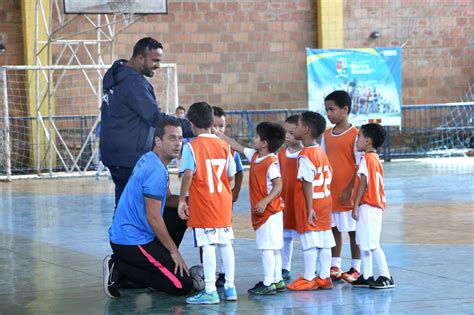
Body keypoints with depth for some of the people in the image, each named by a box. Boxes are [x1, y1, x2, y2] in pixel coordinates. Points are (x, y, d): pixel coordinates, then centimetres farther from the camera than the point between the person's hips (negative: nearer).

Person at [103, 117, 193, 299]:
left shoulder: (150, 160, 11)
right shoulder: (156, 171, -20)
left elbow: (167, 200, 21)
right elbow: (153, 217, -20)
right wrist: (174, 251, -12)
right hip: (132, 241, -10)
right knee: (183, 286, -11)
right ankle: (120, 268, -9)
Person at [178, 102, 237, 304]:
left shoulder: (192, 146, -8)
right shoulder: (224, 146, 7)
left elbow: (188, 174, -18)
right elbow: (231, 175, 8)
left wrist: (182, 200, -12)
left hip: (203, 205, -5)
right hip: (223, 202, 5)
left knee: (208, 246, -6)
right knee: (226, 244, 11)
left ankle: (210, 291, -6)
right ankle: (230, 288, 15)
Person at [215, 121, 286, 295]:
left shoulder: (271, 163, -17)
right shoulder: (254, 156, 10)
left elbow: (278, 186, -21)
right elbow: (235, 146, 18)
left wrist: (265, 201, -29)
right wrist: (216, 133, 18)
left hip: (269, 210, -9)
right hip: (262, 211, 9)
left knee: (267, 246, -9)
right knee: (273, 247, 12)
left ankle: (268, 283, -9)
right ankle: (277, 280, 17)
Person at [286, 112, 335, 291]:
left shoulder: (305, 156, -16)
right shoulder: (321, 152, 11)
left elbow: (308, 183, -19)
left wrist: (310, 209, -19)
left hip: (310, 204, -8)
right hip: (325, 202, 8)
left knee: (309, 242, -2)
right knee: (324, 241, 9)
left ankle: (308, 279, 3)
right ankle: (324, 278, 13)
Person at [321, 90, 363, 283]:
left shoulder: (355, 135, -10)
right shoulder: (326, 135, 9)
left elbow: (359, 166, -12)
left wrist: (349, 190, -16)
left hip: (347, 194, -6)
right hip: (330, 193, 6)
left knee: (353, 231, 3)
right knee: (334, 229, 11)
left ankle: (355, 269, 11)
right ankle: (334, 267, 19)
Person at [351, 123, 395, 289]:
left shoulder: (366, 159, -13)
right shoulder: (376, 158, 15)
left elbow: (363, 182, -17)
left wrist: (355, 205, -15)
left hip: (367, 206, -10)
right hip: (376, 205, 10)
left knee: (371, 243, -8)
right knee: (364, 243, 14)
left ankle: (386, 276, -9)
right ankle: (367, 276, 17)